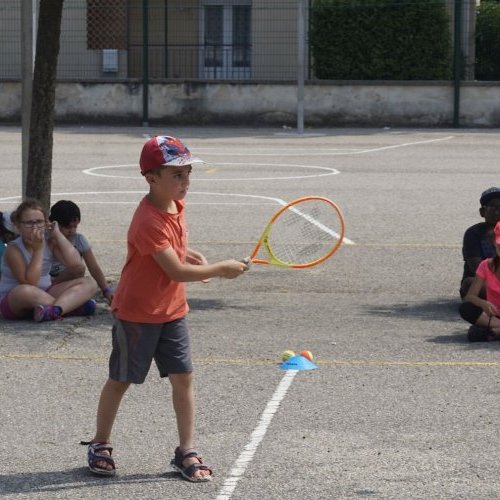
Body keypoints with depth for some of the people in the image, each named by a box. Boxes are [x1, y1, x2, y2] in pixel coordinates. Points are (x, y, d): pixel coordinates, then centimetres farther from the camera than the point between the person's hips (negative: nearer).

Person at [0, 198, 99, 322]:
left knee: (89, 283, -9)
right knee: (24, 291, -44)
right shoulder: (14, 250, -16)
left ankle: (54, 310, -35)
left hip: (44, 295, 6)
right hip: (13, 301, -6)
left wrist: (58, 235, -13)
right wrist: (38, 249, -27)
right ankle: (72, 306, -25)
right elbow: (29, 283, -25)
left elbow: (74, 262, -15)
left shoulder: (49, 242, 0)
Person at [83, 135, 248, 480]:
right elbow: (176, 271, -29)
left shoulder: (176, 206, 0)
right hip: (136, 313, -7)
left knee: (183, 377, 1)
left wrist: (193, 257, 0)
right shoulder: (149, 221, -27)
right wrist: (220, 269, -23)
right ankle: (100, 445, 24)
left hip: (172, 311, 7)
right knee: (120, 381, 8)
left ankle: (187, 452, 9)